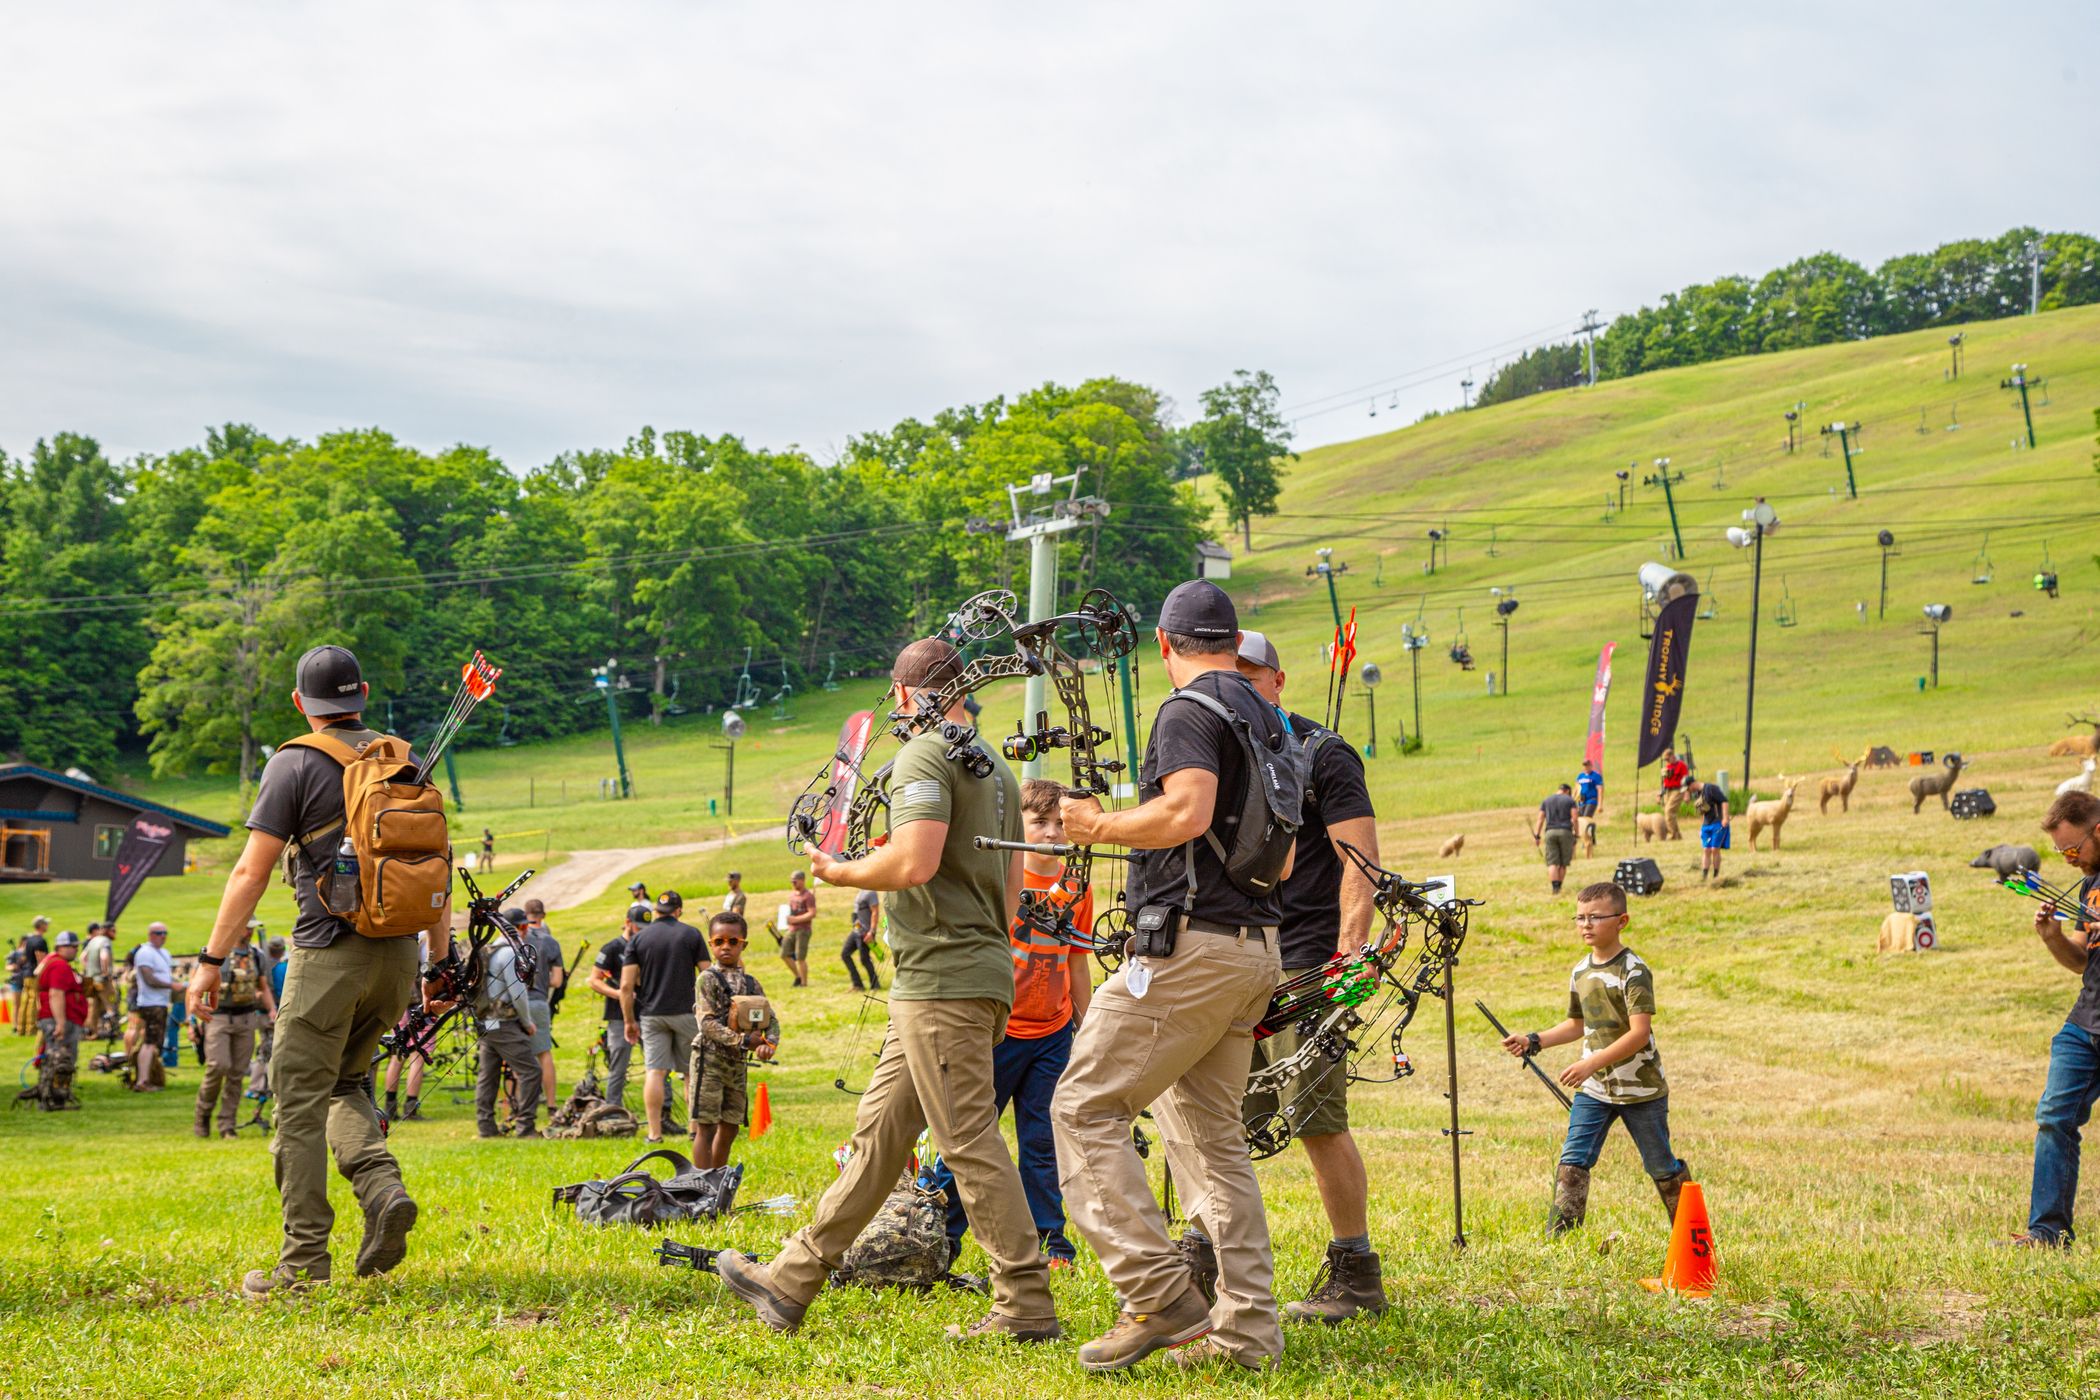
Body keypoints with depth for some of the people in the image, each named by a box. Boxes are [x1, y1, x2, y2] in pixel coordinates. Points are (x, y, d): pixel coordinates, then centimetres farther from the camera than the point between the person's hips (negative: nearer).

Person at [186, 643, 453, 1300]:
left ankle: (303, 1263, 1)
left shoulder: (295, 764, -5)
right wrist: (441, 962, 15)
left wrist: (212, 961, -5)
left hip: (330, 951, -6)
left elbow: (252, 871, -9)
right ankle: (383, 1189, -4)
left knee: (300, 1101, 1)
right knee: (345, 1084, 21)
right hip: (399, 953, 6)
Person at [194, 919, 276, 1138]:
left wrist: (272, 1010, 3)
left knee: (237, 1073, 1)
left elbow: (264, 988, 21)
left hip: (246, 1020, 4)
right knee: (218, 1066, -16)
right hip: (218, 1018, -4)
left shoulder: (257, 955, 12)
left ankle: (227, 1125, 8)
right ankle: (202, 1114, 6)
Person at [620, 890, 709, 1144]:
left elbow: (626, 986, -2)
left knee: (654, 1072, -1)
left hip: (651, 1014, 1)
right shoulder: (692, 934, 0)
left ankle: (655, 1132, -6)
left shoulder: (638, 938, 2)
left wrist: (629, 1021, 6)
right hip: (686, 1012, -1)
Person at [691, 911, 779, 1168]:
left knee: (729, 1127, 11)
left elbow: (771, 1019, 6)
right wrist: (743, 1040, -21)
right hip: (710, 1058, -6)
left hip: (737, 1061, 6)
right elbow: (707, 1023, -15)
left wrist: (769, 1044, -15)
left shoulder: (751, 983, 11)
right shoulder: (708, 979, -7)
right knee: (706, 1127, -7)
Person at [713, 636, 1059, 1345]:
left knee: (969, 1144, -7)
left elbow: (913, 863, -23)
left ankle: (1027, 1307, -4)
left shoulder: (924, 755, -10)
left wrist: (840, 871, -6)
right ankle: (791, 1282, 16)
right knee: (879, 1133, 11)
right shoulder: (997, 768, 19)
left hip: (942, 979, -10)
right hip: (981, 971, 10)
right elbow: (1011, 892, 22)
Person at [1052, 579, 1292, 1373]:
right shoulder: (1267, 720, 19)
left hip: (1194, 943, -9)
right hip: (1256, 946, 9)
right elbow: (1281, 859, 23)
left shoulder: (1189, 711, -9)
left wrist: (1098, 826, -10)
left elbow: (1188, 811, -25)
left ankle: (1160, 1298, -12)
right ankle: (1247, 1329, 10)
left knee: (1084, 1107, -5)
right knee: (1211, 1134, 14)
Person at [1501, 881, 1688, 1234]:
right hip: (1595, 1088, 6)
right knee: (1573, 1159, -6)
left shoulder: (1633, 971, -16)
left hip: (1641, 1088, -6)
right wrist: (1533, 1042, 7)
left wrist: (1591, 1064, -30)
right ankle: (1559, 1233, -5)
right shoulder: (1580, 972, 7)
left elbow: (1640, 1033, -24)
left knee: (1660, 1165, 7)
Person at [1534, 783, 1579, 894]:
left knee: (1552, 863, -4)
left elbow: (1540, 819, 6)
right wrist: (1576, 835, 0)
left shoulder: (1546, 801, 14)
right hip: (1565, 832, -1)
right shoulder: (1570, 800, 6)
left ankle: (1555, 887, -19)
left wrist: (1537, 836, 4)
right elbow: (1574, 818, -4)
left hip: (1550, 832, 1)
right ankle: (1559, 886, 12)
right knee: (1563, 863, 11)